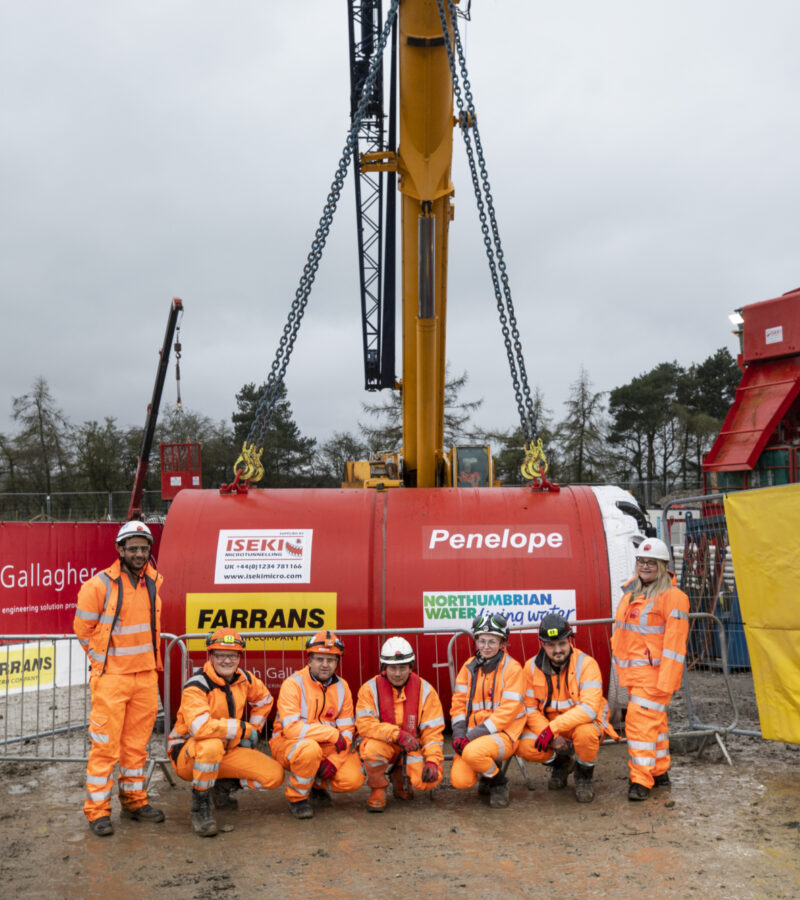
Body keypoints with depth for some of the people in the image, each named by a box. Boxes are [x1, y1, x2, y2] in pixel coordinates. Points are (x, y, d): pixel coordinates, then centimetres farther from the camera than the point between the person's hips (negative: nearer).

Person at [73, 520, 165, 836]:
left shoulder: (154, 582, 6)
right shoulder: (99, 585, -12)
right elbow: (82, 628, -3)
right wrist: (103, 661, 0)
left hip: (146, 676, 5)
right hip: (111, 677, -5)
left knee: (137, 742, 14)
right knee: (105, 744, -3)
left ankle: (134, 800, 27)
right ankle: (97, 810, 8)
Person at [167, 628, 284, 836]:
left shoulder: (244, 678, -1)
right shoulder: (196, 686, -22)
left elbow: (264, 699, 21)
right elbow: (200, 727, -38)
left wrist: (254, 730, 10)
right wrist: (244, 729, -28)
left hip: (227, 751, 6)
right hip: (188, 754, -6)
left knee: (275, 775, -9)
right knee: (211, 745, -41)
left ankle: (224, 786, 15)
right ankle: (200, 804, -18)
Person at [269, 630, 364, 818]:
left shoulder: (342, 687, 1)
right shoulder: (293, 684, -16)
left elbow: (347, 730, -1)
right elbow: (291, 728, -27)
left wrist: (334, 759, -18)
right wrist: (333, 734, -26)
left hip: (327, 747, 5)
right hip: (286, 743, -5)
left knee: (353, 779, -18)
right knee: (310, 749, -38)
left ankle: (317, 784, 15)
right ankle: (297, 797, -10)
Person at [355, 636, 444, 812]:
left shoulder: (425, 690, -5)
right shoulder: (370, 689, -9)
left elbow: (433, 730, -5)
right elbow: (364, 724, -19)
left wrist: (432, 760, -19)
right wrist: (397, 734, -30)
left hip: (413, 746, 2)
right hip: (383, 743, -2)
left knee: (429, 779, -23)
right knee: (373, 749, -36)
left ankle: (400, 775, 14)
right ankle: (378, 789, -4)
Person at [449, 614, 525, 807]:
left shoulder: (511, 667, -7)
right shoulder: (469, 666, 9)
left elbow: (508, 710, -14)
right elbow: (458, 702, 8)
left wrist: (474, 735, -19)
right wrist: (459, 734, -10)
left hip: (504, 733, -4)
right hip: (472, 735, 5)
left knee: (472, 752, -34)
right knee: (460, 781, -16)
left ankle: (499, 783, -3)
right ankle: (489, 767, 17)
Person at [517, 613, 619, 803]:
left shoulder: (586, 664, -18)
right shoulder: (532, 667, -7)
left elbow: (589, 708, -28)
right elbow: (529, 708, -5)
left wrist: (553, 727, -35)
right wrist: (553, 737, -20)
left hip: (584, 722, -3)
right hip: (547, 725, 3)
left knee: (585, 733, -38)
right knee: (525, 747, -24)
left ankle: (584, 776, -3)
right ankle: (562, 763, 12)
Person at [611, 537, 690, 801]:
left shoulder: (672, 596, -13)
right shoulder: (631, 590, 12)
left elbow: (674, 642, -17)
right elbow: (622, 628, 21)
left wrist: (666, 682, -20)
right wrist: (621, 666, 20)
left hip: (654, 672, -8)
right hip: (632, 671, 8)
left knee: (641, 720, -12)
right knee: (654, 720, 17)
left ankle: (641, 780, -5)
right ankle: (660, 773, 28)